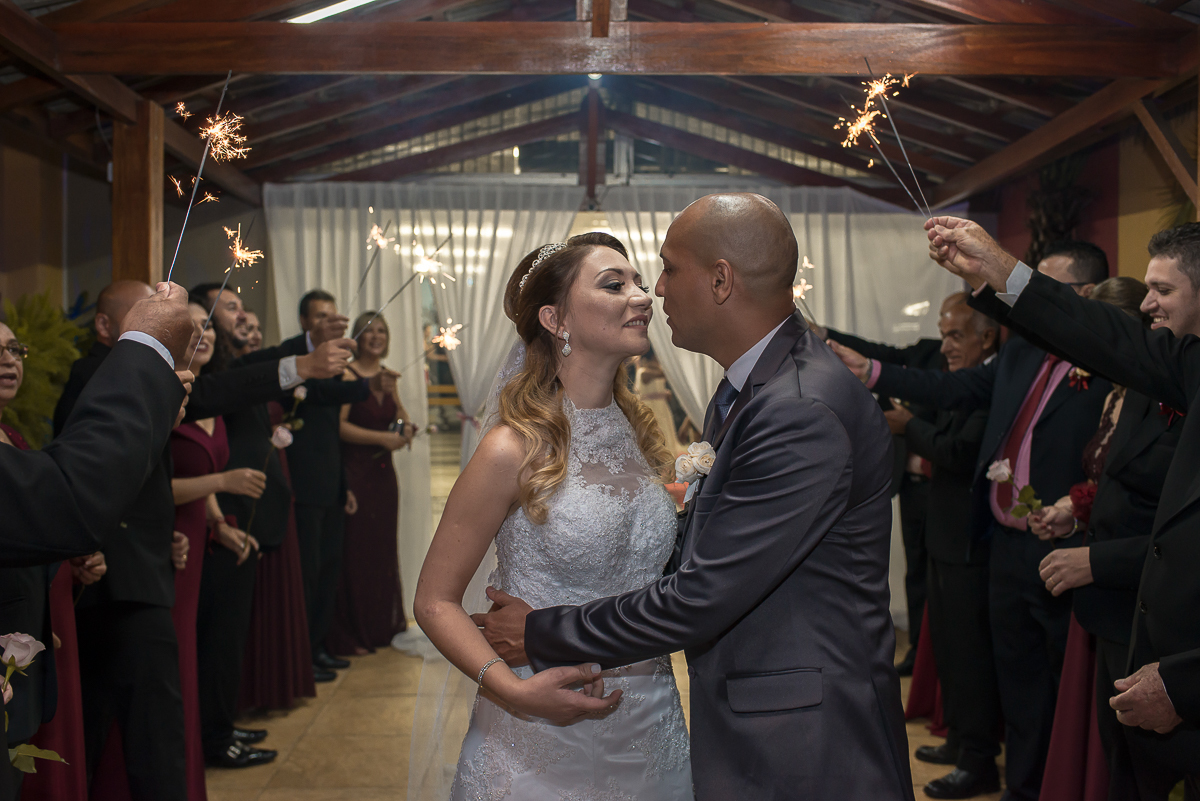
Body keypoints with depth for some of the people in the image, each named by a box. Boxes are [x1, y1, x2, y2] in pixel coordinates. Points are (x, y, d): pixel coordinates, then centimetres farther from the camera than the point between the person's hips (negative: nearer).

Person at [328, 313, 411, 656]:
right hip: (355, 471, -6)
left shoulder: (388, 376, 12)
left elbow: (401, 417, 22)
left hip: (383, 472, 7)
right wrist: (382, 438, -18)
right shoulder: (348, 374, -9)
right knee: (356, 548, -3)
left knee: (385, 547, 11)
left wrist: (405, 429, 0)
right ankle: (351, 635, 7)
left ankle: (383, 625, 24)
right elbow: (339, 425, -16)